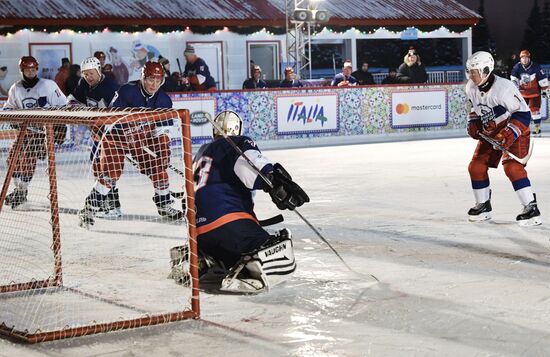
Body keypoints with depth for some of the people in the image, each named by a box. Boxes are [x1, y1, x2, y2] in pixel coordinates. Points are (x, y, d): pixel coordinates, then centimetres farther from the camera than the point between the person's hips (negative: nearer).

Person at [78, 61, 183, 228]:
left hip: (143, 137, 5)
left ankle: (164, 206, 19)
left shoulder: (164, 100, -7)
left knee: (159, 168, 0)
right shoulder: (127, 91, -24)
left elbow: (164, 127, -1)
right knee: (110, 171, -14)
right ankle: (90, 208, -6)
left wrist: (163, 148, -10)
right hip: (117, 134, -5)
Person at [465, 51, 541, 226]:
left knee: (512, 167, -24)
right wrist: (473, 123, 0)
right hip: (490, 132, 8)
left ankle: (531, 208, -22)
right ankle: (483, 205, 22)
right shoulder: (471, 88, -4)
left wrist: (509, 134, -34)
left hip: (514, 132, -8)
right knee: (476, 167, 5)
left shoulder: (504, 88, -28)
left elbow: (523, 114, -26)